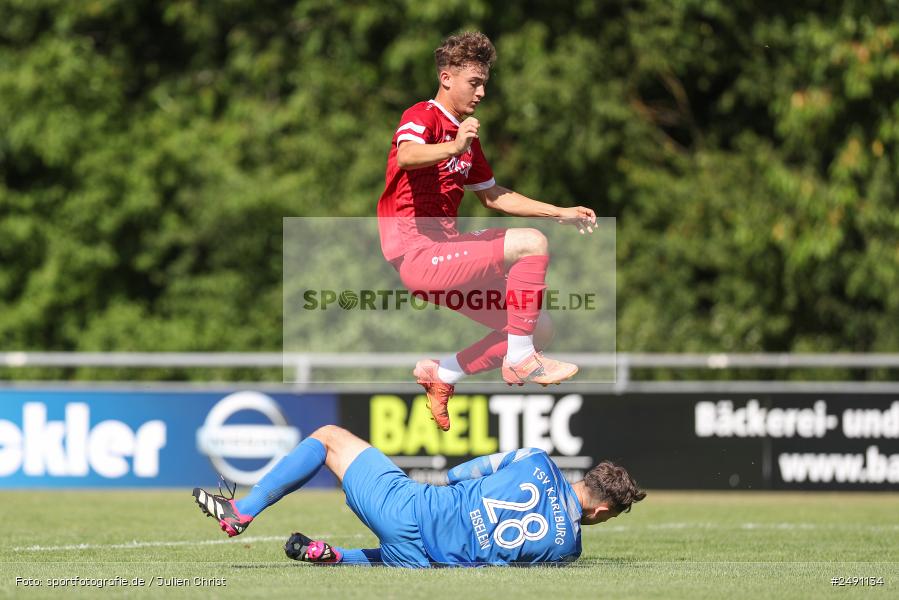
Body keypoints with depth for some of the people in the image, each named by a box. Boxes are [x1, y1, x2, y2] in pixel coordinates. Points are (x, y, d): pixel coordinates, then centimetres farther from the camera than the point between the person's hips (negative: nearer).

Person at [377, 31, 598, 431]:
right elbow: (406, 157, -31)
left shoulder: (467, 136, 21)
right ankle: (519, 359, -19)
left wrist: (562, 214, 24)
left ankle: (441, 373, 11)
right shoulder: (422, 117, -7)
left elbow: (494, 197, 30)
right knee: (531, 244, -23)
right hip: (418, 254, -9)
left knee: (539, 329, 5)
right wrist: (454, 147, -49)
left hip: (446, 255, 9)